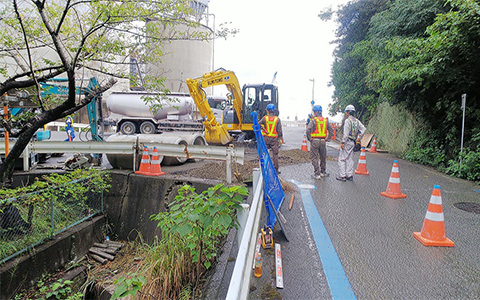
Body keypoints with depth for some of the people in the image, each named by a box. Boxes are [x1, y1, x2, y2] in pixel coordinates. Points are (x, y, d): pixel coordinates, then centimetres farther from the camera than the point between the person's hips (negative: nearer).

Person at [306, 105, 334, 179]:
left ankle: (317, 174, 1)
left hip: (315, 141, -5)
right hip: (323, 141, 5)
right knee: (323, 157, 17)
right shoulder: (326, 120, 7)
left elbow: (308, 130, -19)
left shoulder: (313, 120, -9)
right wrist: (327, 138, 11)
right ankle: (323, 172, 27)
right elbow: (331, 130, 8)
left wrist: (309, 138, -8)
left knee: (314, 158, 2)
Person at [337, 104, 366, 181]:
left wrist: (342, 142, -16)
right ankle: (349, 175, 15)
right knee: (349, 159, 13)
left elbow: (346, 133, -18)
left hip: (347, 141, -8)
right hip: (353, 142, 8)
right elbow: (363, 129, 8)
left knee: (342, 158, -3)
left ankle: (342, 176, -5)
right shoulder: (357, 121, 12)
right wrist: (359, 138, 12)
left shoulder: (347, 120, -12)